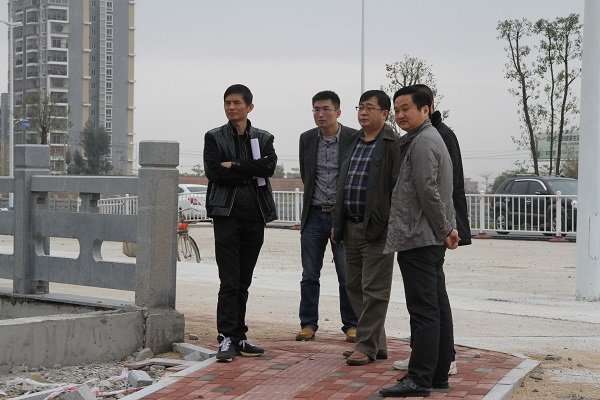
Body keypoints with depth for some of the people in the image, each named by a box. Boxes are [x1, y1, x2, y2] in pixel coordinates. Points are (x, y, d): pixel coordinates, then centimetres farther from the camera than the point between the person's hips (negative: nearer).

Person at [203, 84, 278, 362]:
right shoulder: (214, 138, 6)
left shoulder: (263, 138, 12)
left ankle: (238, 338, 13)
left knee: (243, 283, 8)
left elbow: (269, 166, -8)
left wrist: (233, 166, -11)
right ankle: (227, 338, -5)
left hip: (255, 216, 3)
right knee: (229, 282, -8)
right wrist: (251, 172, -7)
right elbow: (213, 172, -9)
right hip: (227, 215, -3)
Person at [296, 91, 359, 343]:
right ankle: (308, 324, 13)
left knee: (348, 276, 0)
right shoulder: (307, 139, 6)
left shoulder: (354, 139, -6)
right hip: (314, 215, 3)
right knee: (309, 276, 5)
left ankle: (351, 325, 10)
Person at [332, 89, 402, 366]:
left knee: (374, 289, -4)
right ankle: (377, 343, 21)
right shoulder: (354, 143, 17)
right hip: (352, 226, 8)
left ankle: (367, 345, 2)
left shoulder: (393, 145, -7)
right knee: (355, 286, 12)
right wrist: (337, 223, 16)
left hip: (377, 228, -8)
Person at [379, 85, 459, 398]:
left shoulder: (422, 142, -13)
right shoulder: (429, 138, 21)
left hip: (418, 239, -10)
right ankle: (438, 374, 16)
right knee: (438, 308, 10)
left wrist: (444, 230, -10)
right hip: (430, 240, 10)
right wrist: (447, 228, 16)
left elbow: (428, 191, -19)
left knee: (424, 311, -9)